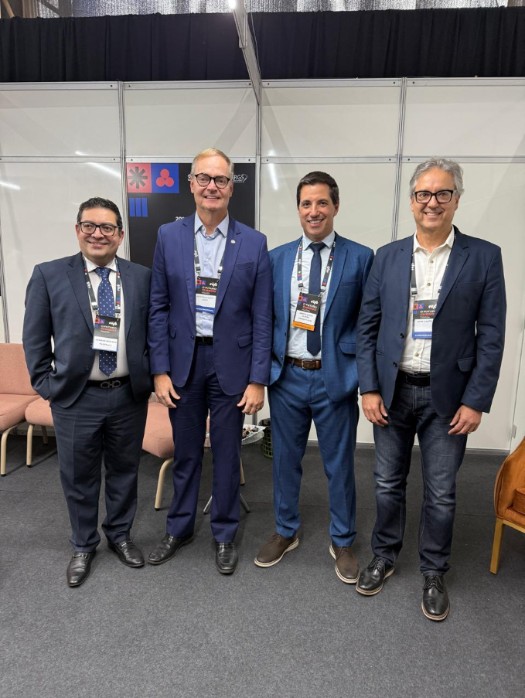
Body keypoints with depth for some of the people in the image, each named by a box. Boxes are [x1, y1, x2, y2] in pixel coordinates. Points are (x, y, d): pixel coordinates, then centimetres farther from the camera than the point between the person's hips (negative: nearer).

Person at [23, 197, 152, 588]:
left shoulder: (142, 277, 1)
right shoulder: (49, 275, -3)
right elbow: (35, 337, 1)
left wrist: (150, 377, 1)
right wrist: (45, 383, -3)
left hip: (129, 395, 2)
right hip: (75, 397, -1)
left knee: (124, 470, 17)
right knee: (79, 477, 14)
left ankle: (120, 535, 40)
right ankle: (84, 546, 37)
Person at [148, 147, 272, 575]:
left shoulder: (254, 243, -3)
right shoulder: (169, 236, 1)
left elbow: (262, 317, -4)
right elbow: (159, 308, 2)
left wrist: (258, 379, -7)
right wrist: (160, 370, -3)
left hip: (231, 363, -1)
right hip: (183, 361, 2)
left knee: (227, 454, 11)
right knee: (186, 452, 16)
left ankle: (225, 534, 33)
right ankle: (179, 528, 38)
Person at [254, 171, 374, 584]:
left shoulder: (361, 258, -4)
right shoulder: (277, 258, 4)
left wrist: (361, 374, -10)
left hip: (335, 378, -2)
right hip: (287, 377, 3)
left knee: (339, 463, 13)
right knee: (285, 459, 17)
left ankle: (342, 542, 36)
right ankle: (286, 532, 40)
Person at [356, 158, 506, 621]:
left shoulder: (484, 257, -3)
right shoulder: (388, 256, 3)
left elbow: (491, 336, -5)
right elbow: (368, 326, 2)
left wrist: (476, 401, -9)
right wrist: (369, 388, -4)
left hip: (448, 396, -1)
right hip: (392, 391, 2)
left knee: (441, 493, 11)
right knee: (388, 484, 15)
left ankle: (434, 573, 33)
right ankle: (385, 556, 37)